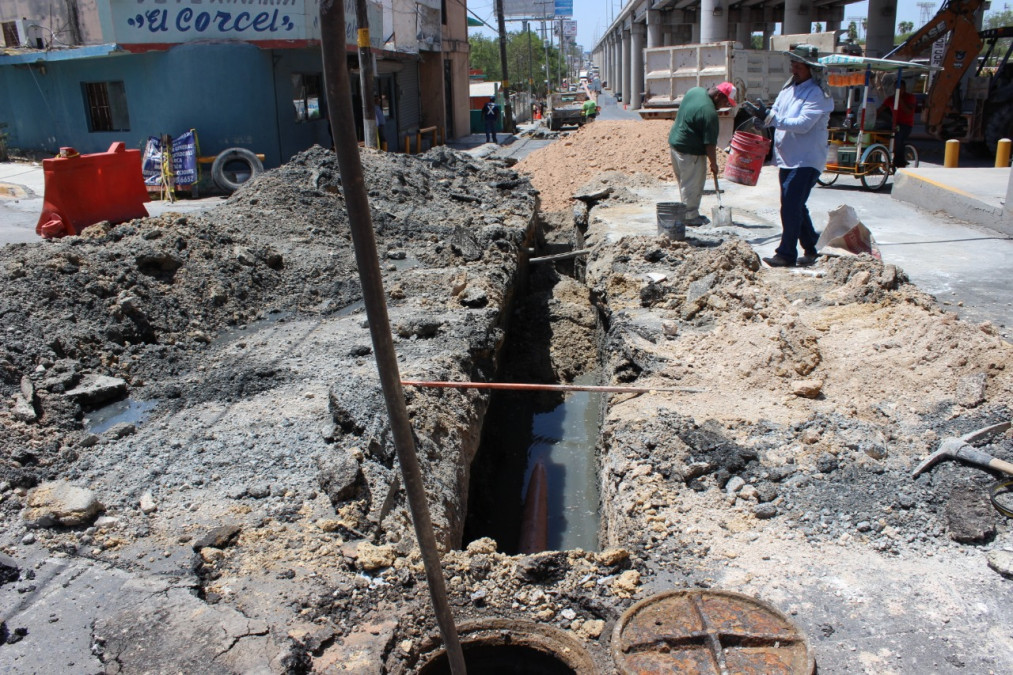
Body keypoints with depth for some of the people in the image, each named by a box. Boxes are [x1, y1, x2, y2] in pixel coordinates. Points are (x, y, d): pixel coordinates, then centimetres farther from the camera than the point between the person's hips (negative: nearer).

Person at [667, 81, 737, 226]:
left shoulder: (694, 90, 3)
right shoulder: (709, 112, -23)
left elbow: (679, 114, 18)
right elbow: (710, 143, -19)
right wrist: (714, 164, -9)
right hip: (690, 151, -10)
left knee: (684, 181, 18)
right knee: (692, 185, 2)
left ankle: (686, 212, 27)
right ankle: (691, 216, 11)